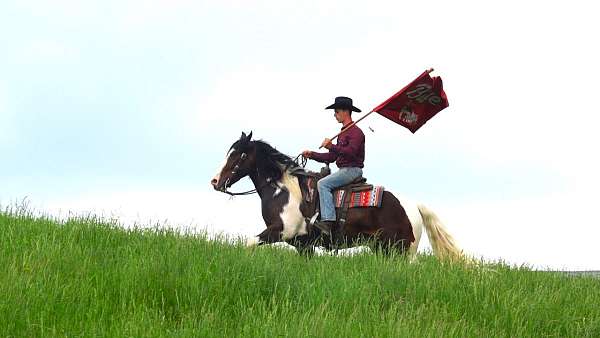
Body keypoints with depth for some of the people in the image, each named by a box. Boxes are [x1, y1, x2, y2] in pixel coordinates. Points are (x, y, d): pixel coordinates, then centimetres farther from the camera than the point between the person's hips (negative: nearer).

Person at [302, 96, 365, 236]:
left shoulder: (355, 132, -10)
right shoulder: (343, 133, 21)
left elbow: (350, 152, -26)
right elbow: (332, 157, 21)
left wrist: (331, 146, -23)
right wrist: (312, 155, 12)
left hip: (352, 169, -11)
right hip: (343, 170, 11)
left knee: (323, 183, -24)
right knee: (319, 182, 11)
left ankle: (328, 221, -33)